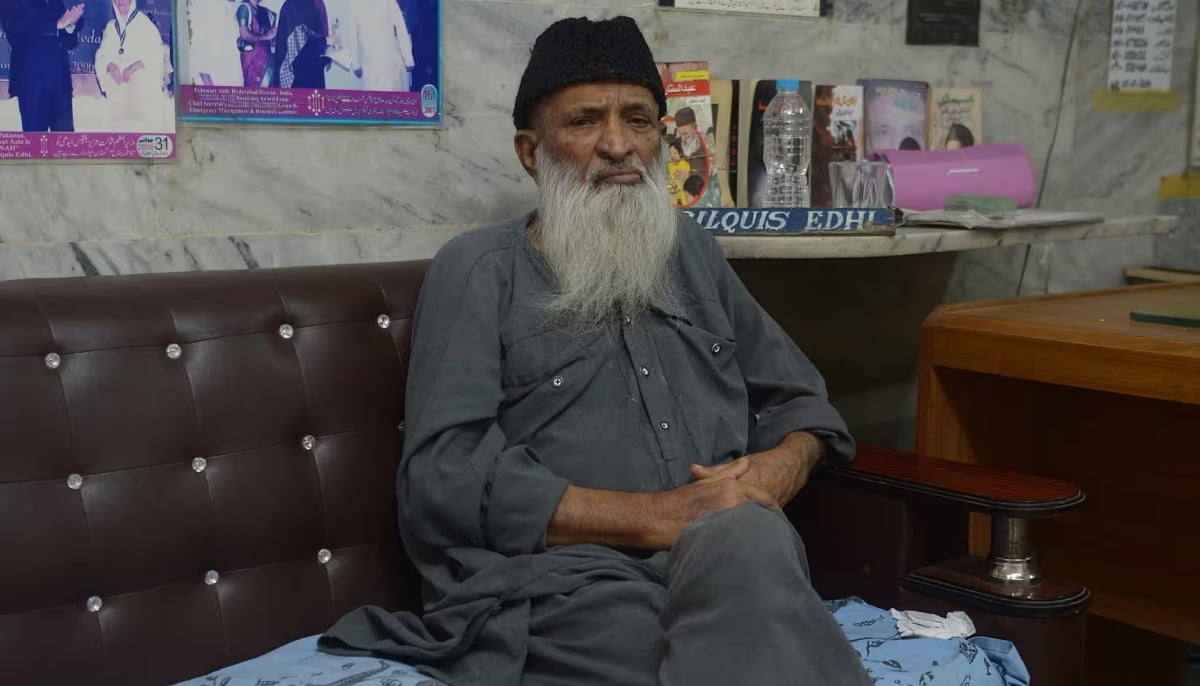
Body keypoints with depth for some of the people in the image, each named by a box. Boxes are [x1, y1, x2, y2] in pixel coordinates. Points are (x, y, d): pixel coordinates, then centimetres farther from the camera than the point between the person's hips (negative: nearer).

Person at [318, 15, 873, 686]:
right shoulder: (479, 270, 4)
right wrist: (664, 517, -13)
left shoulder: (692, 248, 21)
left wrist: (783, 466, -1)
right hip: (556, 578, -4)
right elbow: (445, 478, -9)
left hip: (728, 557, 5)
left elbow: (797, 396, 25)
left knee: (745, 538, -33)